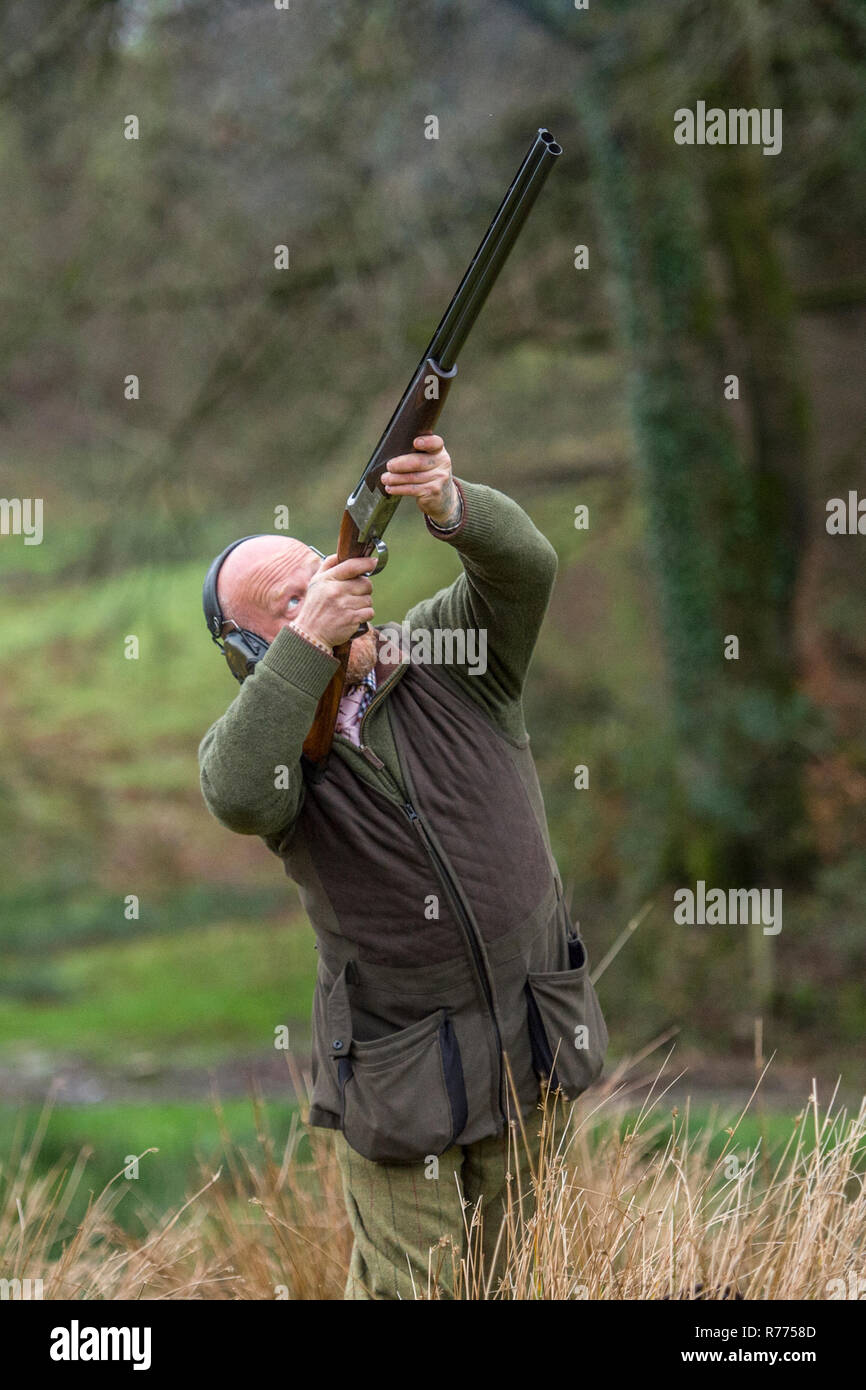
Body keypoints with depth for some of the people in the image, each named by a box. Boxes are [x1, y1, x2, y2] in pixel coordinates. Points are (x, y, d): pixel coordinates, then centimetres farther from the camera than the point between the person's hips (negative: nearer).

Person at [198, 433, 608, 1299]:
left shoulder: (447, 656, -1)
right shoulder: (256, 735, -7)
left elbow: (522, 565, -19)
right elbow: (239, 798, -32)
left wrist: (447, 504, -41)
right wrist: (308, 640, -32)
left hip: (530, 1037, 3)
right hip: (398, 1060, -3)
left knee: (506, 1272, 15)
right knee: (408, 1282, 0)